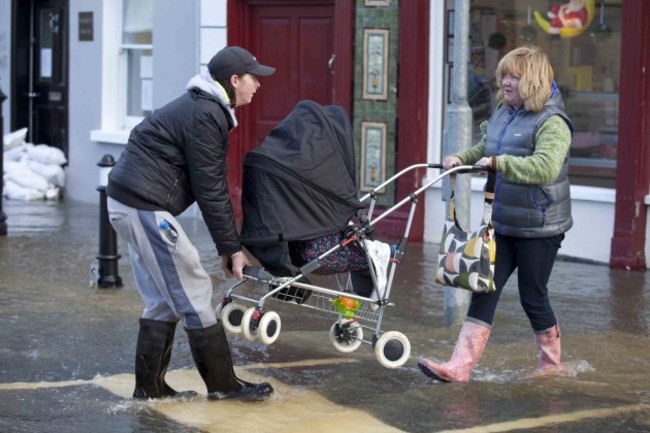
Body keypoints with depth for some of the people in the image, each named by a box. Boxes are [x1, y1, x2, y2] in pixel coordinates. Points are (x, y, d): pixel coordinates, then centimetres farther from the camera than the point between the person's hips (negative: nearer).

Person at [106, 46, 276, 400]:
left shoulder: (204, 107, 17)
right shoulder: (205, 116, -15)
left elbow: (211, 182, 18)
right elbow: (209, 189, -16)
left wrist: (226, 244, 16)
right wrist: (231, 247, -11)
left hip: (127, 202, 10)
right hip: (146, 206, -10)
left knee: (163, 298, 14)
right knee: (193, 292, -3)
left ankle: (149, 385, 18)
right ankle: (223, 384, 5)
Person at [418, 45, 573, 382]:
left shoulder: (552, 123, -16)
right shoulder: (502, 113, 8)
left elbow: (545, 167, -33)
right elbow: (484, 149, 26)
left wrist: (498, 162, -30)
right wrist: (461, 158, 6)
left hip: (538, 228, -7)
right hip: (502, 224, 7)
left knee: (533, 297, 5)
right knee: (484, 292, 0)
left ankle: (551, 364, 26)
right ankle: (460, 366, -4)